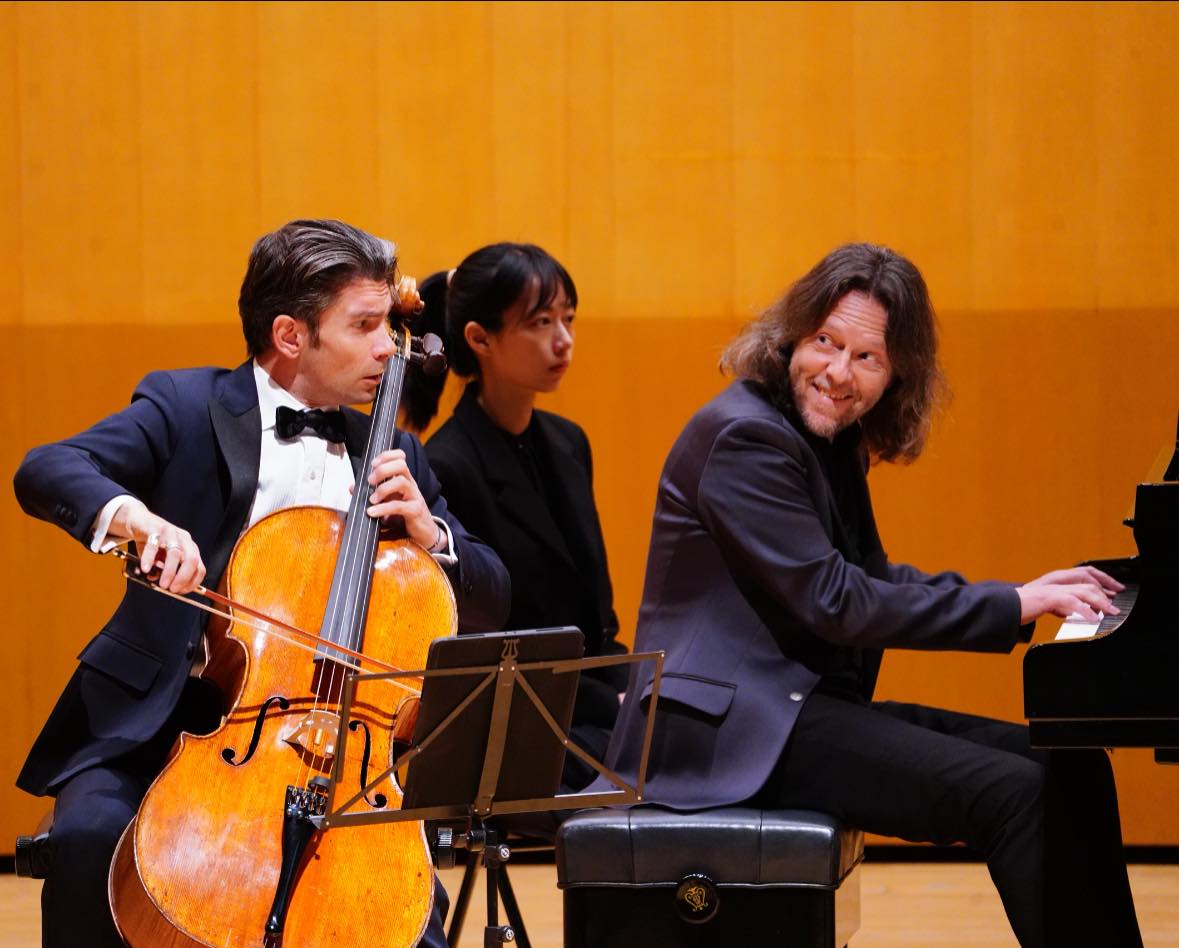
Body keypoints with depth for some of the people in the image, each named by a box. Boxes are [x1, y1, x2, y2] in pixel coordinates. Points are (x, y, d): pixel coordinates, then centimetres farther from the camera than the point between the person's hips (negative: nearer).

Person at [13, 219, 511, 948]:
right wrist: (131, 513, -35)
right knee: (90, 836, -31)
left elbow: (491, 603, 15)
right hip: (167, 722, -2)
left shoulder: (393, 456, 15)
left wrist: (428, 532, -5)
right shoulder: (186, 408, 3)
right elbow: (46, 470, -14)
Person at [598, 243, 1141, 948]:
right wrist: (1011, 606, -16)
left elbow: (873, 579, 19)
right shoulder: (746, 437, -15)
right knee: (1013, 792, -22)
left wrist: (1026, 596, 6)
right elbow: (835, 604, -20)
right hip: (730, 725, -10)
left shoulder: (835, 445, 15)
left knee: (1072, 767, -2)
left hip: (807, 701, 10)